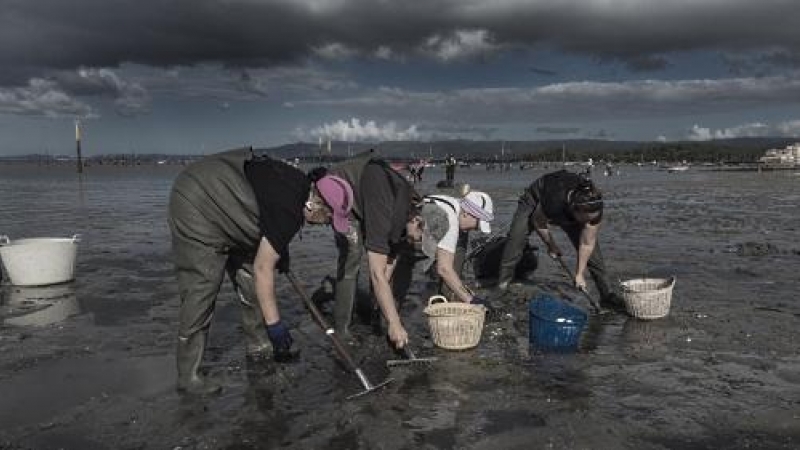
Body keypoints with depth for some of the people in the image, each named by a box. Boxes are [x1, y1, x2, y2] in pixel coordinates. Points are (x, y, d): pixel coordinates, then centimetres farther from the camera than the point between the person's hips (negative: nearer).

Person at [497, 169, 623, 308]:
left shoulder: (594, 210, -34)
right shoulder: (554, 200, -45)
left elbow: (587, 244, -22)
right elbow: (538, 222, -22)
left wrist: (579, 274, -18)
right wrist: (551, 245, -8)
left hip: (568, 211, 3)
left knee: (592, 248, -6)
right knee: (516, 238, -20)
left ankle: (607, 294, 7)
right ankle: (501, 287, -13)